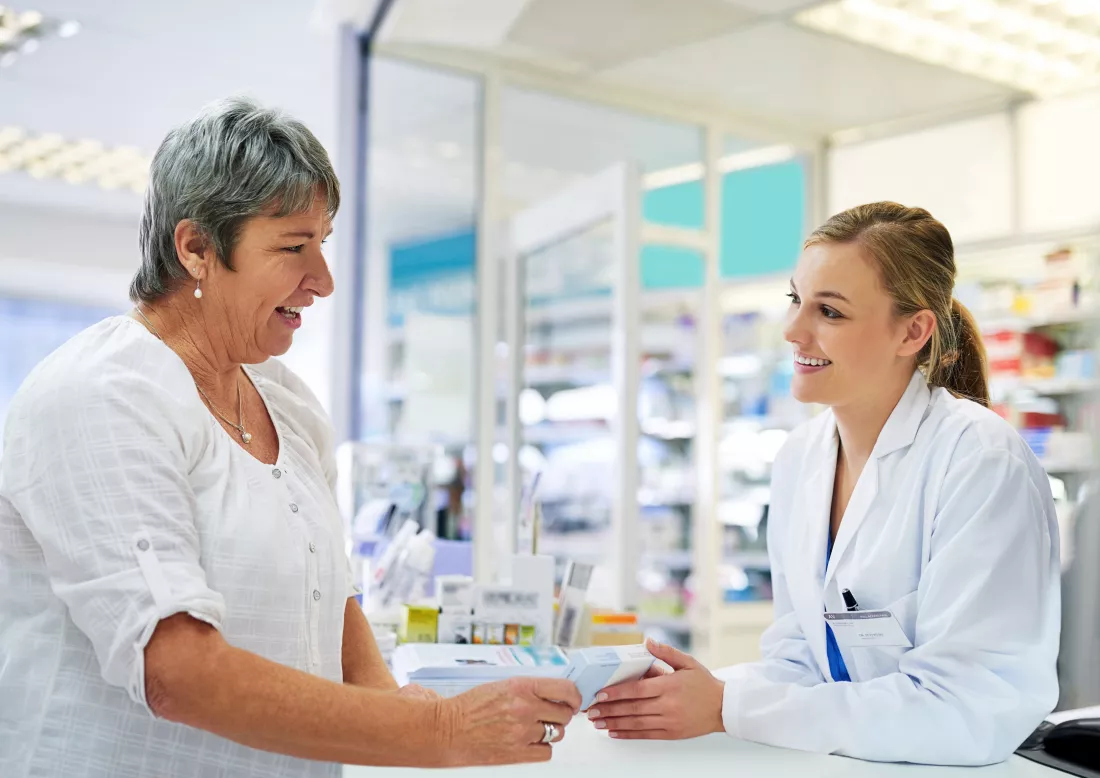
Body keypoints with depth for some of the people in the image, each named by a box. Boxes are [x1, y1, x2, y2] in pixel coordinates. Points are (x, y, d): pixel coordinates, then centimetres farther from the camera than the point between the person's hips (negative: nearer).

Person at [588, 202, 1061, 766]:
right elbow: (799, 655, 8)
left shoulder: (982, 464, -15)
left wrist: (726, 707, -19)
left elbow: (968, 711, -21)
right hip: (842, 761, 4)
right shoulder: (798, 459, 4)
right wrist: (693, 691, -12)